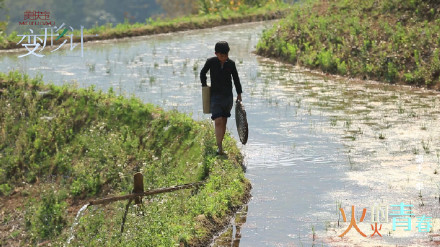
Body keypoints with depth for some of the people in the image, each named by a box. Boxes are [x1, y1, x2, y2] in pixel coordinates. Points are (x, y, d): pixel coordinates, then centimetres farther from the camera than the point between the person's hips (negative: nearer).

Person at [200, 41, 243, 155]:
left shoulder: (231, 64, -1)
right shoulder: (211, 62, -7)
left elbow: (236, 78, 11)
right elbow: (202, 73, 10)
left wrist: (239, 93, 13)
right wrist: (204, 86, 4)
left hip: (228, 96, 3)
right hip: (215, 95, -3)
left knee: (224, 122, 9)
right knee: (218, 121, -15)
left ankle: (220, 144, 21)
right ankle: (220, 148, -19)